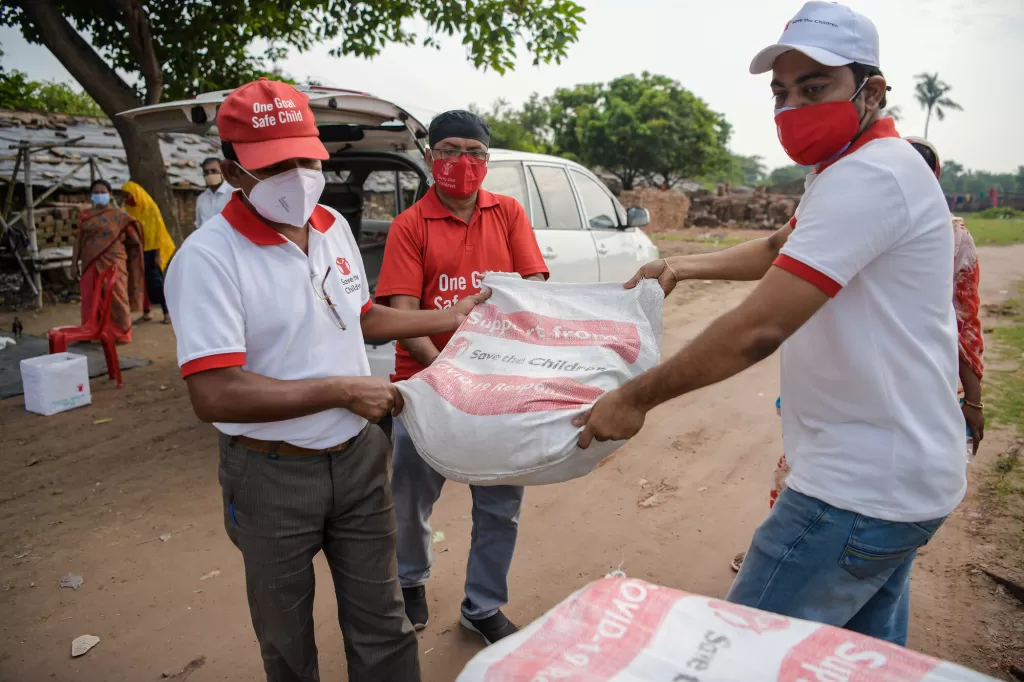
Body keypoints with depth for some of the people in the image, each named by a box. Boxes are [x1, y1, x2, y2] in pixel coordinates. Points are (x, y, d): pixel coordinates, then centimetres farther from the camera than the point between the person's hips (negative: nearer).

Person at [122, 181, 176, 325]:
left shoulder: (150, 207, -5)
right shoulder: (129, 209, 8)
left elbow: (158, 230, -7)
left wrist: (158, 253, -12)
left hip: (151, 250, -4)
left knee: (156, 281, -5)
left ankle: (167, 312, 1)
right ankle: (146, 313, 11)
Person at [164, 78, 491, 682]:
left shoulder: (334, 227, 3)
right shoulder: (208, 258, -20)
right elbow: (215, 396, -27)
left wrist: (450, 318, 12)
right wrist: (344, 390, -22)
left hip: (359, 457, 5)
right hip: (273, 477, -4)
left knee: (381, 626, 17)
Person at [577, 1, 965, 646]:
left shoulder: (867, 176, -21)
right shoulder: (865, 169, 14)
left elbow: (758, 329, -27)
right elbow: (779, 248, 28)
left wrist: (633, 399, -18)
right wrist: (692, 265, 14)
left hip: (863, 487, -10)